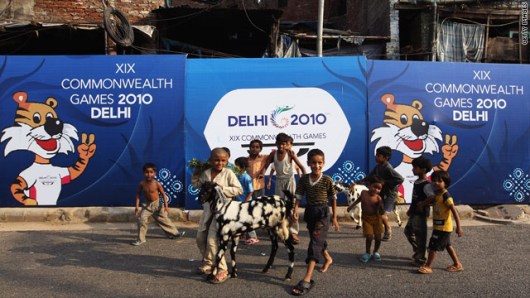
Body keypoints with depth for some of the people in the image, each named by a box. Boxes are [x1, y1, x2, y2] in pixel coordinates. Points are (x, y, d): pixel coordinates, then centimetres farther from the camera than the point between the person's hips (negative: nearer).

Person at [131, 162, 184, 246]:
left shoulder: (157, 184, -18)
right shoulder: (142, 183, -13)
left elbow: (163, 194, -8)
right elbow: (138, 194, -1)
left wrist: (166, 205, -10)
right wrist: (137, 206, -6)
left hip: (157, 204, -1)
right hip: (147, 205, 1)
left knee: (164, 219, 9)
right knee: (142, 219, -15)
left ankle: (174, 233, 28)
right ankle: (141, 239, -2)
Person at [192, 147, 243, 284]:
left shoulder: (228, 173, -10)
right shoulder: (205, 173, 3)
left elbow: (239, 190, -13)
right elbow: (196, 185, 19)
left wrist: (222, 188, -21)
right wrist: (196, 174, 3)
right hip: (208, 208, 6)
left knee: (212, 240, -13)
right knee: (200, 238, 13)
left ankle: (222, 270, -1)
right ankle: (208, 263, 35)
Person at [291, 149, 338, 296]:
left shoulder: (327, 180, -10)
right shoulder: (304, 179, -1)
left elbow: (333, 199, -1)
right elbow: (298, 196, 2)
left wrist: (335, 218, 2)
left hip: (322, 213, -5)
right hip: (309, 212, 5)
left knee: (315, 242, -12)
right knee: (318, 240, 21)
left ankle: (307, 279, -17)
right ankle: (327, 258, 52)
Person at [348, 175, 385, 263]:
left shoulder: (378, 198, -17)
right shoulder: (363, 193, -8)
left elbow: (382, 213, -16)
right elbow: (359, 199, 17)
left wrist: (381, 204, -33)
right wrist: (351, 206, 25)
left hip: (376, 219, -1)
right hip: (366, 219, 1)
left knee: (378, 237, 4)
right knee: (369, 237, -6)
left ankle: (376, 252, 29)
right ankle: (367, 253, 15)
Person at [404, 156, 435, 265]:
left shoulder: (426, 185, -21)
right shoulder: (416, 182, 7)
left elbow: (432, 198, -34)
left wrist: (422, 204, -24)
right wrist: (410, 209, 19)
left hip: (421, 214, -10)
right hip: (414, 213, 10)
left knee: (420, 235, 1)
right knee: (408, 231, 21)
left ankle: (420, 258, 15)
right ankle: (417, 251, 36)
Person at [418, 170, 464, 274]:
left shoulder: (445, 195, -21)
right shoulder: (436, 194, 5)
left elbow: (454, 211, -24)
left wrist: (459, 227, -27)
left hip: (443, 227, -9)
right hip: (438, 226, 9)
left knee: (433, 246, -4)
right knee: (447, 245, 20)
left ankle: (428, 266, 6)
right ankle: (457, 264, 33)